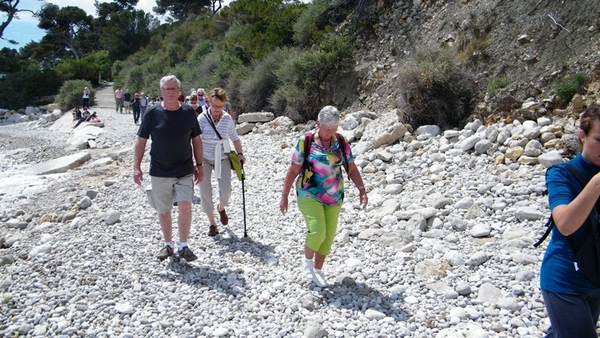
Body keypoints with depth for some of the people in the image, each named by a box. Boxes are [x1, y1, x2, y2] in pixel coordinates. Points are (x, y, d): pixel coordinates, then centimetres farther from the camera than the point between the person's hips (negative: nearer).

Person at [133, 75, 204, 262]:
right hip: (159, 171, 0)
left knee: (185, 206, -13)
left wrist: (199, 165, 7)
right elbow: (141, 141, -1)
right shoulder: (152, 113, -4)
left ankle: (183, 246, 1)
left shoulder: (188, 112, 0)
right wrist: (136, 167, -7)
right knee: (163, 211, 11)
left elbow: (196, 140, 7)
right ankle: (167, 245, 30)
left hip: (185, 170, 0)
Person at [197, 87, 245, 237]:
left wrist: (240, 154, -2)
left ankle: (221, 208, 29)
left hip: (222, 158, 2)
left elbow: (235, 138, 9)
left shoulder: (227, 119, -3)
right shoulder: (202, 118, -12)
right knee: (205, 191, -2)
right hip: (204, 159, -1)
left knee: (226, 190, -7)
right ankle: (212, 223, 17)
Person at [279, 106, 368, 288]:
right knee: (317, 231, -19)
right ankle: (307, 260, 12)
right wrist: (284, 195, -2)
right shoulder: (305, 143, -8)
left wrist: (361, 189, -7)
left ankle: (318, 269, 28)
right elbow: (293, 170, -3)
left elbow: (352, 169, 6)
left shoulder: (342, 144, 0)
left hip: (334, 197, 4)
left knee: (328, 236, 6)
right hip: (309, 195, -3)